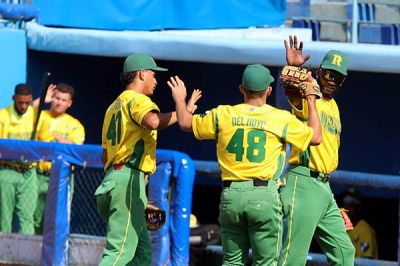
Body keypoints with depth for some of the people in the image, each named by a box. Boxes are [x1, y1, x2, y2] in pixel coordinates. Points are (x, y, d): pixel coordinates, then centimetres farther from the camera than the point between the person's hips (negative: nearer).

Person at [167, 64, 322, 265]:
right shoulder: (282, 118, -3)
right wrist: (311, 103, 20)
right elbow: (315, 137, 7)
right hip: (264, 196, -3)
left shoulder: (223, 115, 4)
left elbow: (186, 123, 17)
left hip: (230, 195, 3)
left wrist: (180, 100, 37)